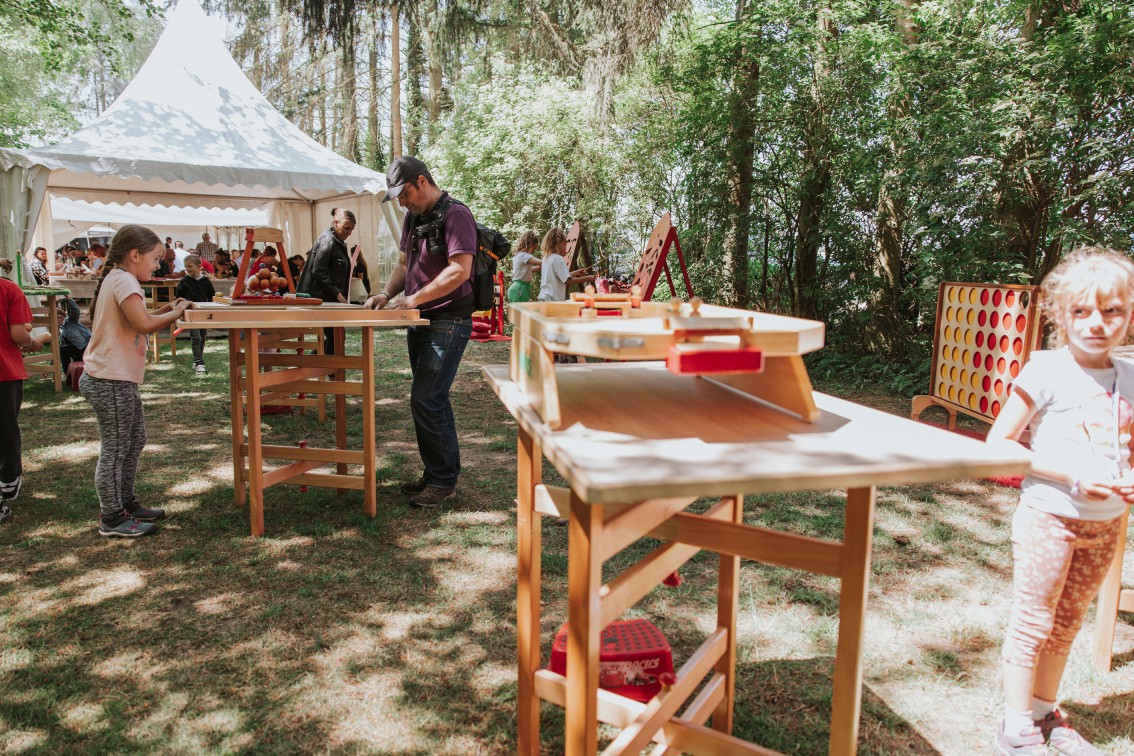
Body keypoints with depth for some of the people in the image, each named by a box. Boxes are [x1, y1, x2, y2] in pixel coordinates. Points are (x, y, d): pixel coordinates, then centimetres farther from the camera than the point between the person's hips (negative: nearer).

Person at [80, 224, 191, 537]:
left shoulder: (117, 280, 15)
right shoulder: (124, 280, -17)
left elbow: (135, 322, 17)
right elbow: (143, 324, -28)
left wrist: (166, 310, 6)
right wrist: (176, 314, -13)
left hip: (120, 379, 11)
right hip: (112, 381, -11)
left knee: (135, 441, 19)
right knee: (115, 449, -1)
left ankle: (125, 504, 30)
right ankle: (112, 519, 9)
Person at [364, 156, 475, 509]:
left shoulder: (454, 215, -13)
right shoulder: (414, 217, 15)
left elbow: (460, 271, -22)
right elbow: (403, 263, 21)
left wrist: (415, 298, -20)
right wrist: (386, 293, 2)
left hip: (448, 321, -9)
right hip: (420, 321, 9)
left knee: (426, 400, -10)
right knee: (431, 400, 14)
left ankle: (443, 480, 2)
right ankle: (435, 473, 25)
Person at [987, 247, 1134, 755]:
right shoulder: (1047, 371, -12)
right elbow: (998, 445, -13)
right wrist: (1071, 476, -20)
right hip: (1050, 517, -6)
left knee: (1066, 622, 18)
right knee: (1033, 623, 3)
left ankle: (1045, 714, 34)